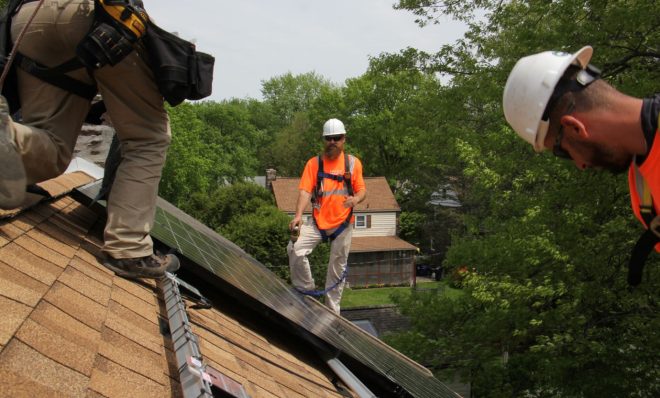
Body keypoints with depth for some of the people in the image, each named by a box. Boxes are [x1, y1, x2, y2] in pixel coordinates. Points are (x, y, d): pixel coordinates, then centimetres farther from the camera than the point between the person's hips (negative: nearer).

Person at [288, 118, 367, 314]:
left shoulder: (353, 163, 1)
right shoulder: (313, 163, -1)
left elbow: (362, 190, 2)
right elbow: (305, 191, -11)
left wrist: (356, 199, -23)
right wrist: (298, 215, -27)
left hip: (342, 224, 0)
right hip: (317, 221, 0)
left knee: (337, 270, 8)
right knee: (295, 248, -22)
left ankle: (332, 311, 22)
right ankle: (306, 291, -2)